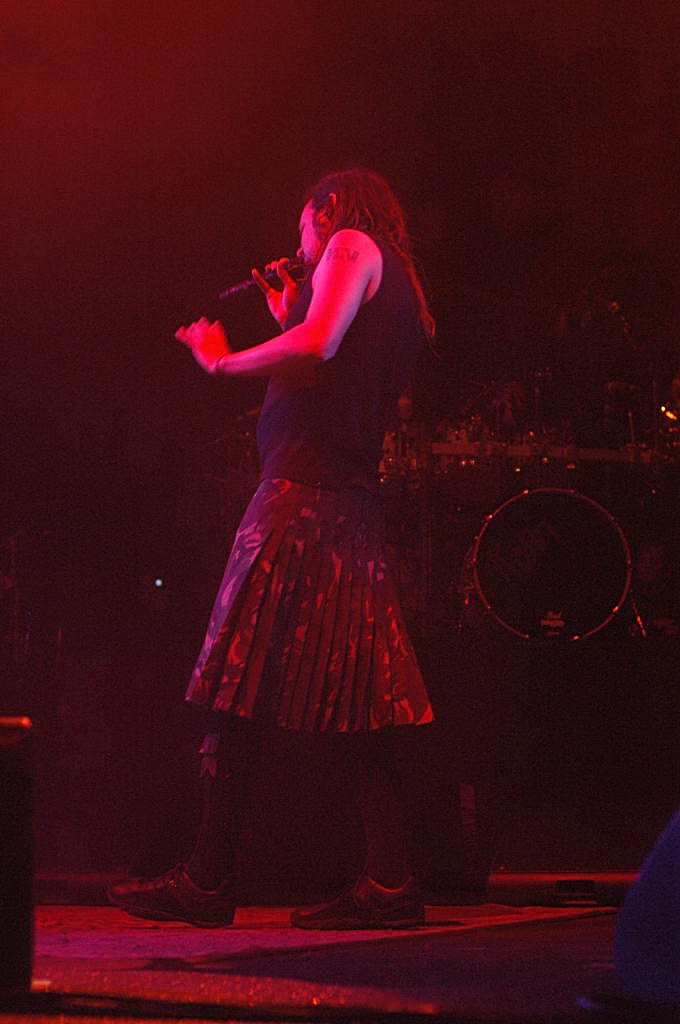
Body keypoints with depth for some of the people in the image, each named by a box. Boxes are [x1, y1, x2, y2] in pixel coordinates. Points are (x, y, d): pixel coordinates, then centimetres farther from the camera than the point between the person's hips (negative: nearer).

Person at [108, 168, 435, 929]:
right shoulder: (398, 288, 26)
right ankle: (389, 882, -2)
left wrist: (221, 360, -4)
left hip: (302, 493, -9)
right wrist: (288, 317, 30)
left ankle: (207, 883, -10)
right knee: (355, 705, 4)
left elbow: (318, 346, -16)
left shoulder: (352, 245, 1)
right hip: (355, 503, 9)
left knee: (238, 695, -9)